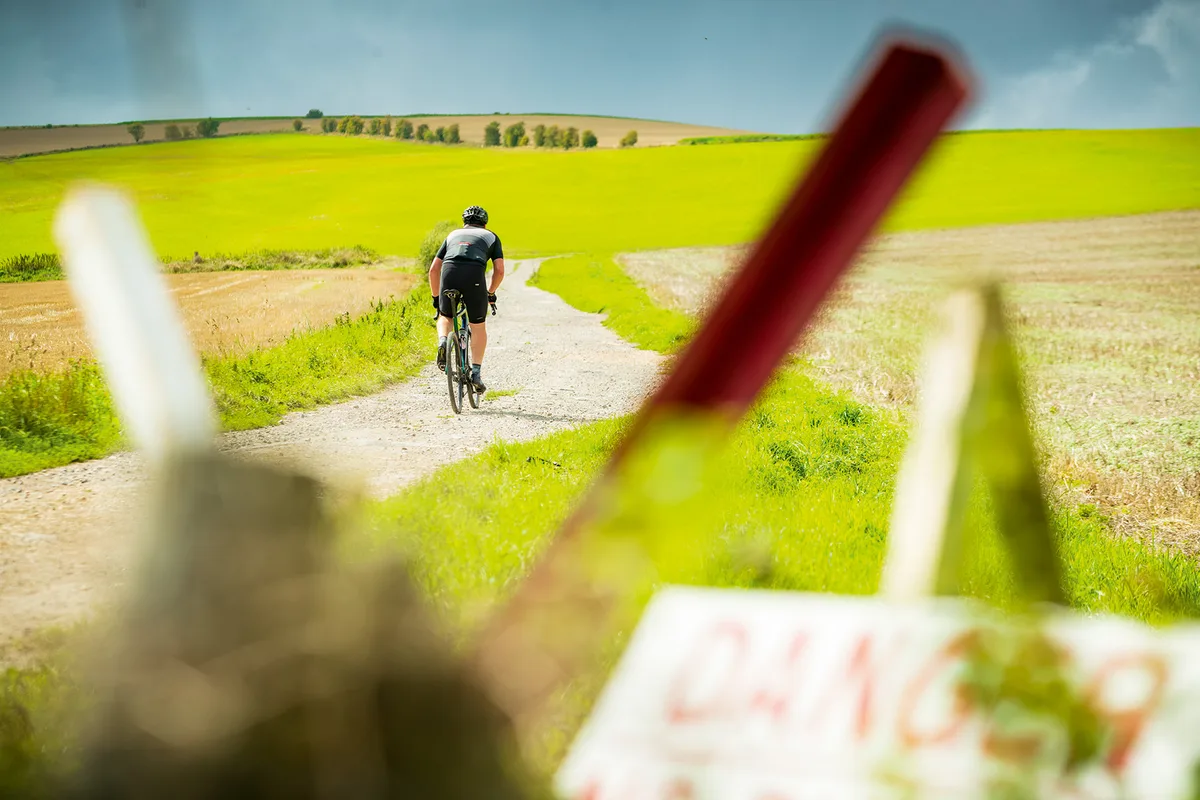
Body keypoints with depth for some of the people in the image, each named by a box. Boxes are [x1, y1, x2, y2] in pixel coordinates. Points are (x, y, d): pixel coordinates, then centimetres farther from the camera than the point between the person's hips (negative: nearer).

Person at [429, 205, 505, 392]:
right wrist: (491, 293, 33)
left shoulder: (453, 235, 33)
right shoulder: (490, 236, 28)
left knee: (445, 317, 27)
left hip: (449, 272, 2)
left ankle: (442, 341, -4)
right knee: (478, 326, 18)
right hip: (475, 274, -1)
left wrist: (436, 297, 36)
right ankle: (476, 372, 11)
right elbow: (499, 270, 18)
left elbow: (434, 269, 28)